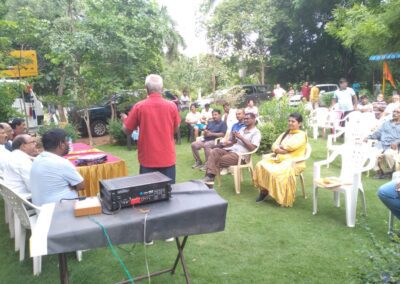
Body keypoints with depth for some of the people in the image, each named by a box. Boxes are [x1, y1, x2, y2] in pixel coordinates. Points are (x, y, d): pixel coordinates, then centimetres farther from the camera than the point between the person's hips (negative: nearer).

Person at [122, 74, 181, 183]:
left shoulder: (139, 107, -8)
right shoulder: (172, 106, -5)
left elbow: (127, 131, 2)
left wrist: (125, 119, 22)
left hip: (147, 159, -1)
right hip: (168, 158, 1)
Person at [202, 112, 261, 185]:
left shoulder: (256, 132, -1)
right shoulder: (242, 129, 23)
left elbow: (252, 148, -13)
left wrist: (241, 137, -13)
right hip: (231, 149, 7)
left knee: (221, 160, -28)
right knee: (214, 151, -18)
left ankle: (210, 176, -11)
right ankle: (209, 175, -30)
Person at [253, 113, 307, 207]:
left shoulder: (302, 135, 0)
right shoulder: (285, 134, 23)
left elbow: (289, 146, -16)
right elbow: (274, 146, 12)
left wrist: (280, 147, 2)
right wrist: (280, 150, -10)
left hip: (293, 162, -7)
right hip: (279, 159, 7)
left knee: (278, 172, -36)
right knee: (261, 165, -17)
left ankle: (283, 198, -21)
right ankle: (264, 190, -9)